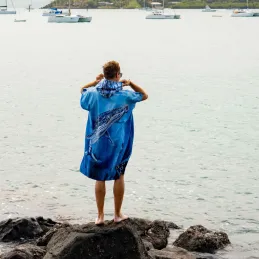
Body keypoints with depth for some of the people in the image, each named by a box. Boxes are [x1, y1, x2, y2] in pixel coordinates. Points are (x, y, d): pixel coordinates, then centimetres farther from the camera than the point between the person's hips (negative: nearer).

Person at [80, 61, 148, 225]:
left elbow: (82, 90, 18)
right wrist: (130, 83, 1)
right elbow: (144, 95, 7)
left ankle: (100, 215, 13)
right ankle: (118, 214, 20)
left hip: (98, 142, 1)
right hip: (118, 143, -1)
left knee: (100, 177, 10)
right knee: (119, 176, 13)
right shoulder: (124, 95, -12)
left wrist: (95, 82, 14)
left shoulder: (94, 93, -7)